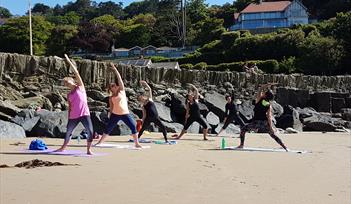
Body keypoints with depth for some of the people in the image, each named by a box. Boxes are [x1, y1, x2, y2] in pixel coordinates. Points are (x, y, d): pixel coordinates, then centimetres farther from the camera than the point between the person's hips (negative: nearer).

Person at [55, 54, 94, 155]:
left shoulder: (80, 87, 3)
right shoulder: (69, 95, 14)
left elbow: (76, 72, -3)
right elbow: (70, 108, 17)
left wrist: (68, 61, -4)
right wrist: (68, 119, 10)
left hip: (84, 114, -4)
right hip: (73, 116, 5)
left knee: (90, 132, -17)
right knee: (68, 132, 15)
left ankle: (88, 150, -5)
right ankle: (63, 147, 34)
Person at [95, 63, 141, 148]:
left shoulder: (122, 91, 4)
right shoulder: (111, 98, 10)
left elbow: (119, 79, -1)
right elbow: (111, 108, 12)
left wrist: (115, 69, -4)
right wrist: (110, 117, 7)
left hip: (125, 114, -2)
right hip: (115, 114, 2)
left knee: (133, 126, -13)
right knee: (108, 128, 5)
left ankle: (137, 143, -6)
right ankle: (100, 142, 16)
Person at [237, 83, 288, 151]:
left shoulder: (259, 99, -3)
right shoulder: (269, 105, 4)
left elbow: (260, 89, 9)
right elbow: (269, 116, -6)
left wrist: (268, 85, 8)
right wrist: (271, 126, -9)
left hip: (256, 122, -4)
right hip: (265, 122, 4)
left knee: (243, 129, 13)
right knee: (273, 135, 13)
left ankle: (241, 145, 8)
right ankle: (285, 147, 9)